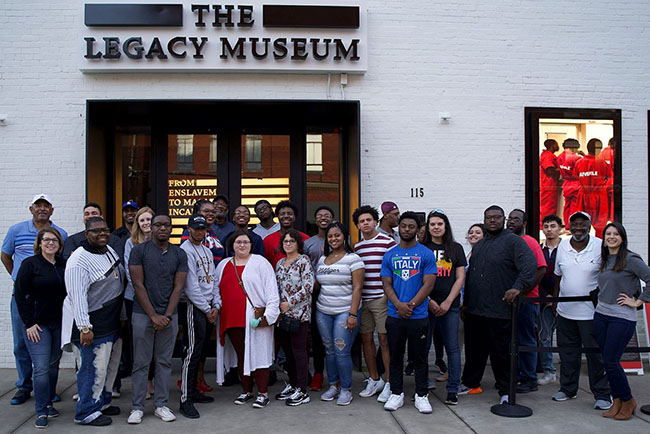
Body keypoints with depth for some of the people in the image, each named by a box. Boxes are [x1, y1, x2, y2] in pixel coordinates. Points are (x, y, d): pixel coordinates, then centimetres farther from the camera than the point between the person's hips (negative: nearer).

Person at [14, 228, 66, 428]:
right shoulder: (30, 264, -5)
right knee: (41, 368, -6)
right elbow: (20, 295, -7)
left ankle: (48, 403, 25)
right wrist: (29, 323, -11)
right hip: (37, 324, -4)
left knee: (54, 365, 11)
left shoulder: (64, 265, 7)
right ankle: (41, 411, 4)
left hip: (60, 323, 4)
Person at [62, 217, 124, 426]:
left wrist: (122, 315, 20)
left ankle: (102, 402, 35)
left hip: (111, 321, 9)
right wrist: (84, 328, -27)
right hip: (92, 324, -9)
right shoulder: (79, 260, -18)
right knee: (94, 368, -4)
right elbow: (77, 296, -24)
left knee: (111, 365, 18)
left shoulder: (110, 251, 9)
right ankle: (87, 413, 11)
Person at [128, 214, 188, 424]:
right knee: (141, 363, 3)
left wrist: (167, 315, -8)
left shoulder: (179, 254, 7)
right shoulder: (139, 251, 0)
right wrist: (153, 315, -10)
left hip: (169, 316, 2)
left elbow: (178, 287, 3)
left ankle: (161, 405, 17)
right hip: (143, 314, -2)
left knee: (164, 362, 8)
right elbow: (138, 284, -5)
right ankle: (138, 407, 13)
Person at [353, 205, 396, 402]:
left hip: (381, 298, -6)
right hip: (362, 299, 6)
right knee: (366, 339, 10)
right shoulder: (357, 247, 14)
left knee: (384, 339, -3)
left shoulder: (388, 242, -4)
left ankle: (389, 383, 7)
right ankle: (374, 380, 23)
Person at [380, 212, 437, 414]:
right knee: (395, 357, 10)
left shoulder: (426, 254, 0)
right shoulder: (389, 255, 7)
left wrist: (411, 305, -13)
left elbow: (428, 284, -5)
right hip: (394, 316, 2)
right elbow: (387, 285, 4)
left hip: (419, 316, -2)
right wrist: (399, 305, -12)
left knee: (419, 357, 6)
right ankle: (396, 394, 22)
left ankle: (421, 395, 18)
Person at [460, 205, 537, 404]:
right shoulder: (479, 245, 19)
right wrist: (466, 301, 21)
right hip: (474, 309, 7)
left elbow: (530, 265, -16)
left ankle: (506, 391, 15)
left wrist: (518, 287, -27)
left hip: (499, 311, -7)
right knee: (474, 349, 15)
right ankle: (470, 383, 29)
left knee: (501, 352, 2)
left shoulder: (513, 241, -4)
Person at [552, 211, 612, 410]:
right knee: (567, 353, 14)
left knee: (596, 354, 1)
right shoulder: (562, 246, 5)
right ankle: (567, 389, 28)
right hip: (565, 311, 4)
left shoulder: (601, 247, -8)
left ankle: (602, 395, 14)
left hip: (591, 312, -4)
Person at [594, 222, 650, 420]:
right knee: (607, 361, 8)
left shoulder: (630, 259, -10)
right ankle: (617, 401, 20)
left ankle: (628, 401, 16)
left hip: (622, 317, -7)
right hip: (601, 314, 7)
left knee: (611, 361, -5)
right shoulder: (604, 259, 11)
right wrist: (601, 301, 12)